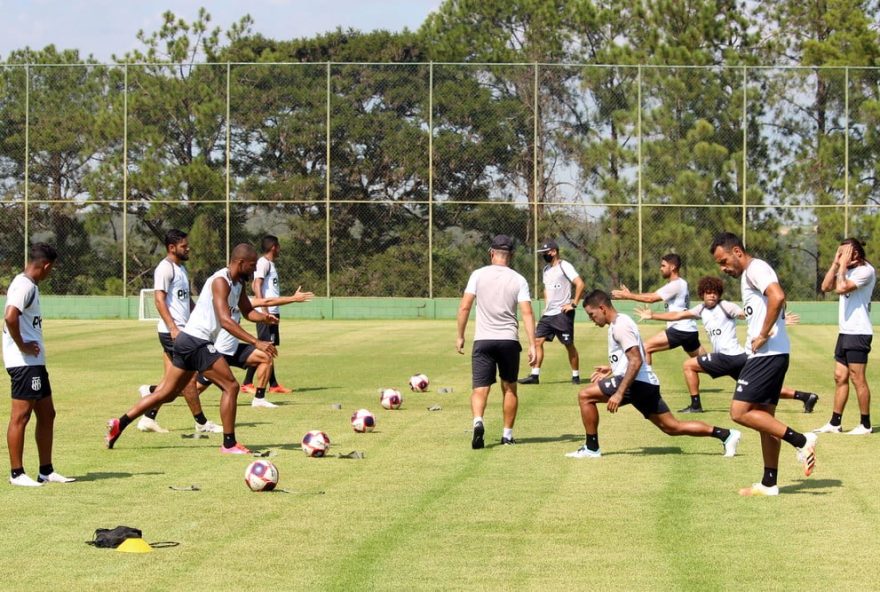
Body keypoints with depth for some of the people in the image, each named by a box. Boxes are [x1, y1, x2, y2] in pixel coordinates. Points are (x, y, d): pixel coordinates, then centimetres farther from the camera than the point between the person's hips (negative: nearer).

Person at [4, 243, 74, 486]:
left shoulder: (28, 284, 16)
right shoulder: (25, 286, -15)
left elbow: (12, 316, 25)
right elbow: (10, 316, -30)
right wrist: (22, 345, -18)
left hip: (35, 362, 10)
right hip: (24, 363, -10)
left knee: (47, 414, 13)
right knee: (21, 416, -5)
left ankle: (46, 471, 19)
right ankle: (16, 473, 0)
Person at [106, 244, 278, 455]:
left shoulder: (238, 283, 12)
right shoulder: (221, 281, -18)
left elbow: (248, 312, 22)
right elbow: (225, 320, -27)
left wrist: (264, 317, -2)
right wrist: (256, 343, -33)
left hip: (188, 341, 10)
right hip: (197, 341, -10)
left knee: (167, 393, 14)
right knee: (231, 386, -8)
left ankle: (120, 424, 17)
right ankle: (229, 444, -2)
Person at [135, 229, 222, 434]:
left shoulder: (181, 268, 20)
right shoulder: (165, 268, -10)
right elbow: (159, 300, -18)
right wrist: (173, 328, -24)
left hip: (181, 329, 9)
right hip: (172, 331, -9)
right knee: (189, 377, -5)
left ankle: (148, 418, 9)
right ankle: (201, 422, 1)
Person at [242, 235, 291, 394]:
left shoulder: (270, 264, 19)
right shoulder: (264, 262, -10)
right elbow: (257, 286, -19)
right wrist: (264, 310, -24)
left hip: (273, 312, 10)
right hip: (266, 312, -10)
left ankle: (273, 384, 14)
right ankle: (247, 383, -8)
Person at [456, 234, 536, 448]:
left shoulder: (478, 275, 0)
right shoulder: (518, 280, 0)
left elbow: (464, 307, -3)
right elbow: (527, 313, -6)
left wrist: (460, 336, 7)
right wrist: (532, 345, -6)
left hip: (483, 340, -1)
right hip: (509, 340, 1)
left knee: (480, 388, -2)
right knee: (510, 388, 17)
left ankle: (478, 421, -29)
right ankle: (507, 434, 20)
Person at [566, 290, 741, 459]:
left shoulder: (620, 326, -13)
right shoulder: (620, 322, 19)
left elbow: (636, 361, -22)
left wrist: (619, 393, -26)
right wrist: (612, 369, 31)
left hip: (637, 383, -10)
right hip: (646, 384, 10)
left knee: (585, 395, -8)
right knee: (672, 427, 12)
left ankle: (591, 448, -4)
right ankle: (725, 434, 10)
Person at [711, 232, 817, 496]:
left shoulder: (755, 268, -10)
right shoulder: (749, 275, 21)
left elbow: (777, 297, -27)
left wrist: (763, 335, -21)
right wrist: (758, 334, 11)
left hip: (767, 353, -11)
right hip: (770, 354, 11)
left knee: (740, 412, -13)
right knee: (764, 416, 12)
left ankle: (801, 441, -12)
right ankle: (769, 483, 15)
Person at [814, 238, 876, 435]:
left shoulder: (866, 271, -13)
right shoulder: (847, 271, 15)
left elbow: (841, 288, -23)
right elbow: (826, 286, 8)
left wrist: (843, 265, -13)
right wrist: (836, 263, 2)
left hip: (858, 333, -9)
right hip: (845, 332, 9)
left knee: (857, 379, -5)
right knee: (840, 378, 9)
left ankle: (865, 425, 2)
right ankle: (834, 423, 13)